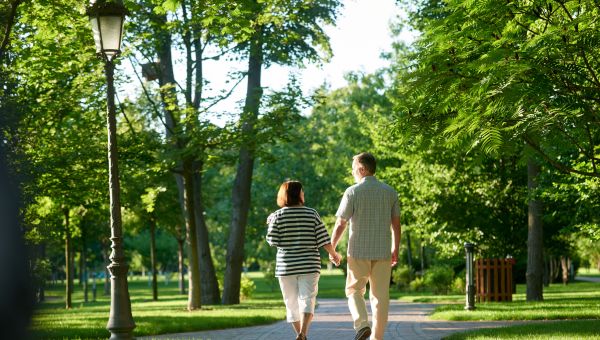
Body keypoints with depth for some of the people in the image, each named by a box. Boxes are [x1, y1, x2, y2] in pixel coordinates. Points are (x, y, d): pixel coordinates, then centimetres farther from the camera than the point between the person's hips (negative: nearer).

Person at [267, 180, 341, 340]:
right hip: (309, 265, -1)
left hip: (286, 266, 1)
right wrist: (334, 254, 14)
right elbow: (324, 240, -3)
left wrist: (272, 224, 12)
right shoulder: (312, 214, -1)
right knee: (307, 299, -4)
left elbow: (272, 241, -5)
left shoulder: (278, 216, -3)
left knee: (292, 303, 12)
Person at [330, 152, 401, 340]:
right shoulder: (390, 192, 4)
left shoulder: (352, 192, -8)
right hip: (383, 252, 3)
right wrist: (395, 250, 17)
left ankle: (362, 323, -10)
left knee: (354, 291, 13)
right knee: (380, 295, 9)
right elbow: (396, 224, 7)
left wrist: (331, 248, 5)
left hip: (358, 251, -3)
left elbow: (340, 224, -7)